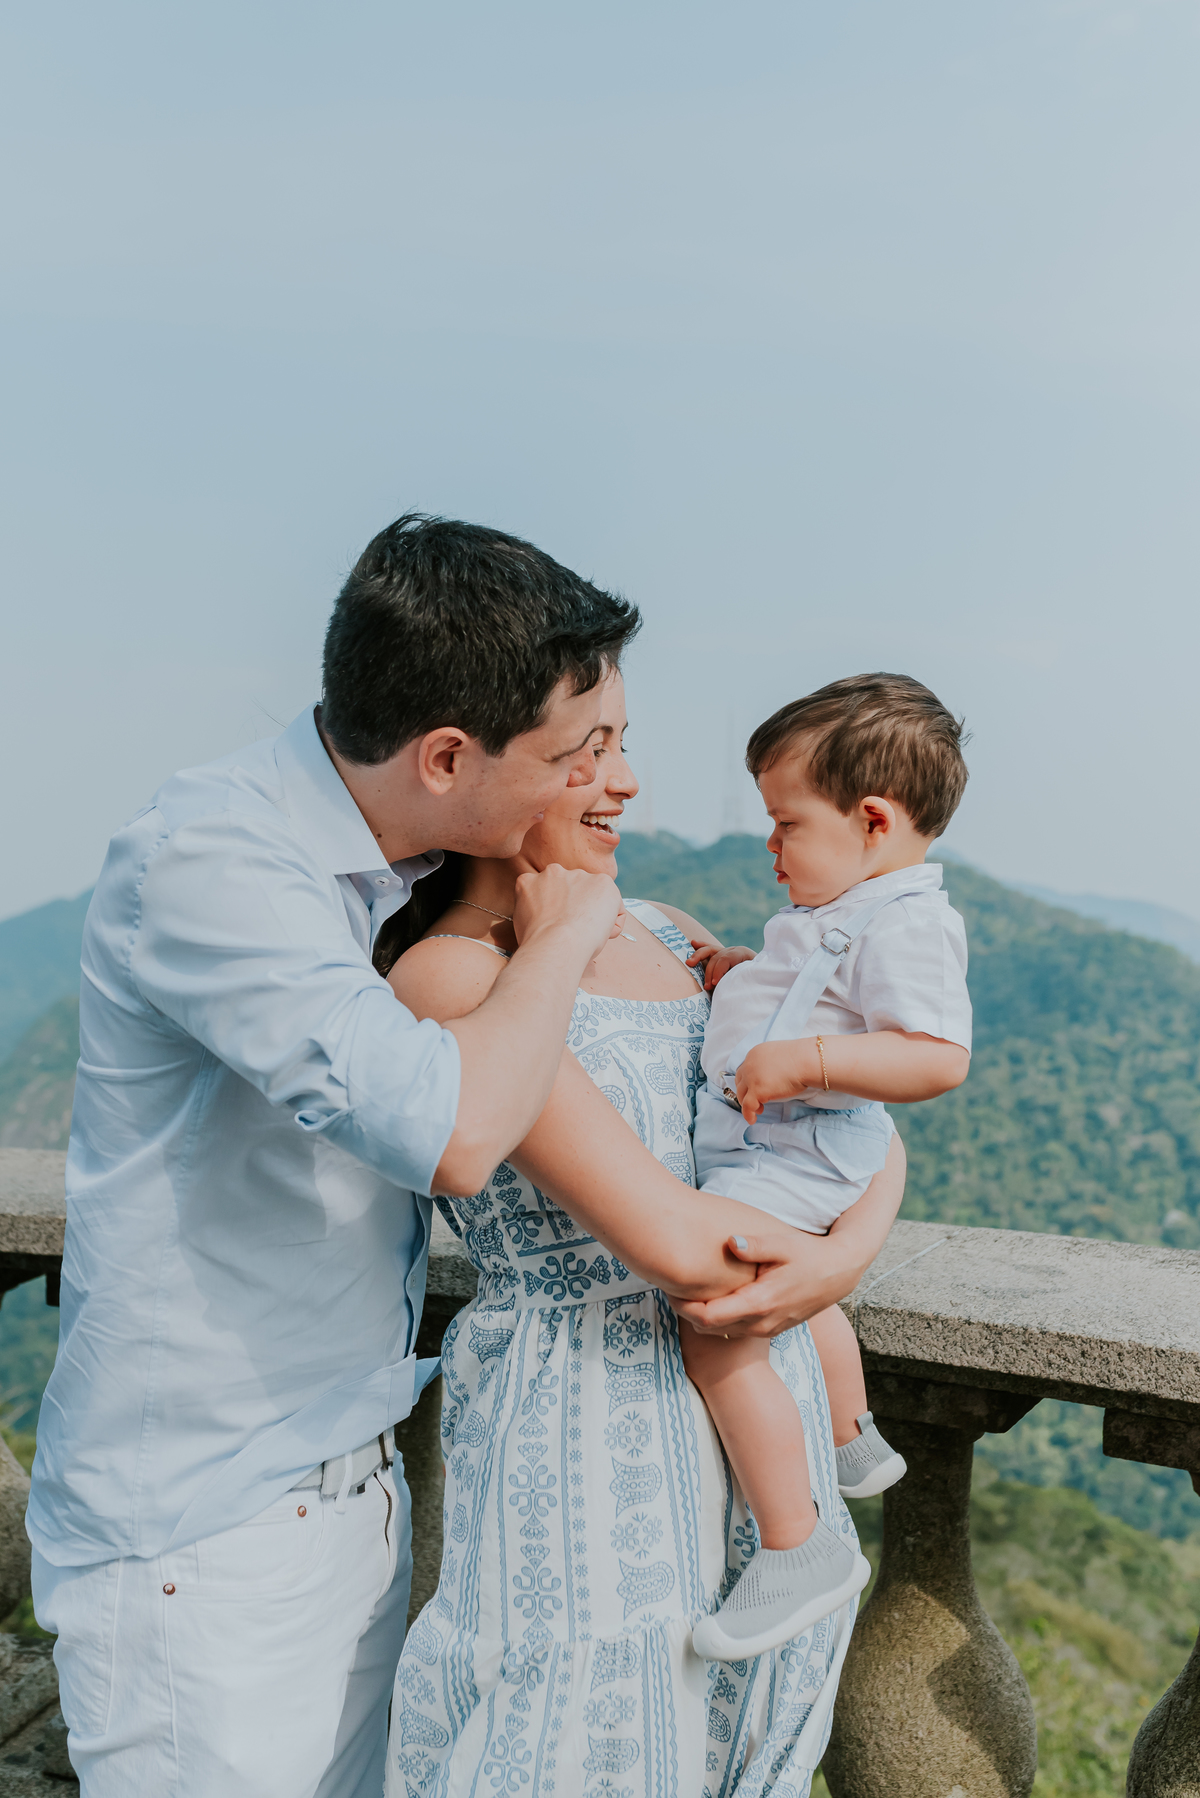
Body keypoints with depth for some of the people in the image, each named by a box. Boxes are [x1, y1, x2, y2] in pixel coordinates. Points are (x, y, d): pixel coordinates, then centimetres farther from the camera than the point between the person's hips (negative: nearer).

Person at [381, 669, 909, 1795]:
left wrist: (850, 1252, -9)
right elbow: (671, 1238, -22)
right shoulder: (450, 973, -16)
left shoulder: (668, 935, 8)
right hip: (586, 1442, -7)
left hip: (761, 1412, 7)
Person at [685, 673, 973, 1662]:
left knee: (716, 1332, -18)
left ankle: (799, 1547, -6)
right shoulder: (843, 913, 11)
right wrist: (731, 974, 17)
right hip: (773, 1146, 12)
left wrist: (802, 1059, -35)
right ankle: (854, 1445, 57)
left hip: (790, 1158, -12)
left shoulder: (905, 922, -22)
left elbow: (938, 1058, -31)